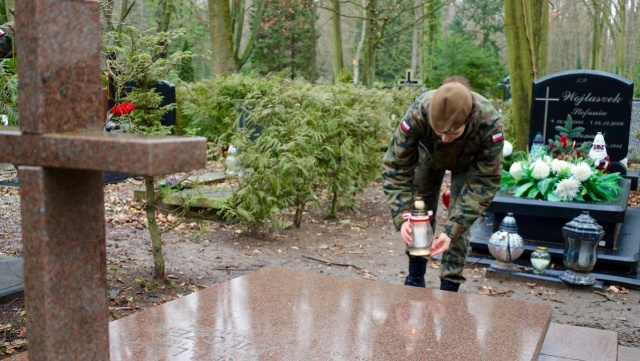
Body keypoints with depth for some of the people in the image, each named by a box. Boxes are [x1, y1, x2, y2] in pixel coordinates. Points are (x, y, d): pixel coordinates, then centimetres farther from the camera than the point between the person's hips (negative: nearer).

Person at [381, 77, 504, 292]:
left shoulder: (490, 125, -43)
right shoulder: (418, 114, -43)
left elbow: (484, 182, -33)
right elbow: (396, 167, -33)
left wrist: (452, 230, -41)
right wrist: (402, 217, -46)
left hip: (468, 163, -1)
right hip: (429, 156, 1)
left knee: (460, 222, -11)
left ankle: (449, 287, 3)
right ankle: (415, 279, 24)